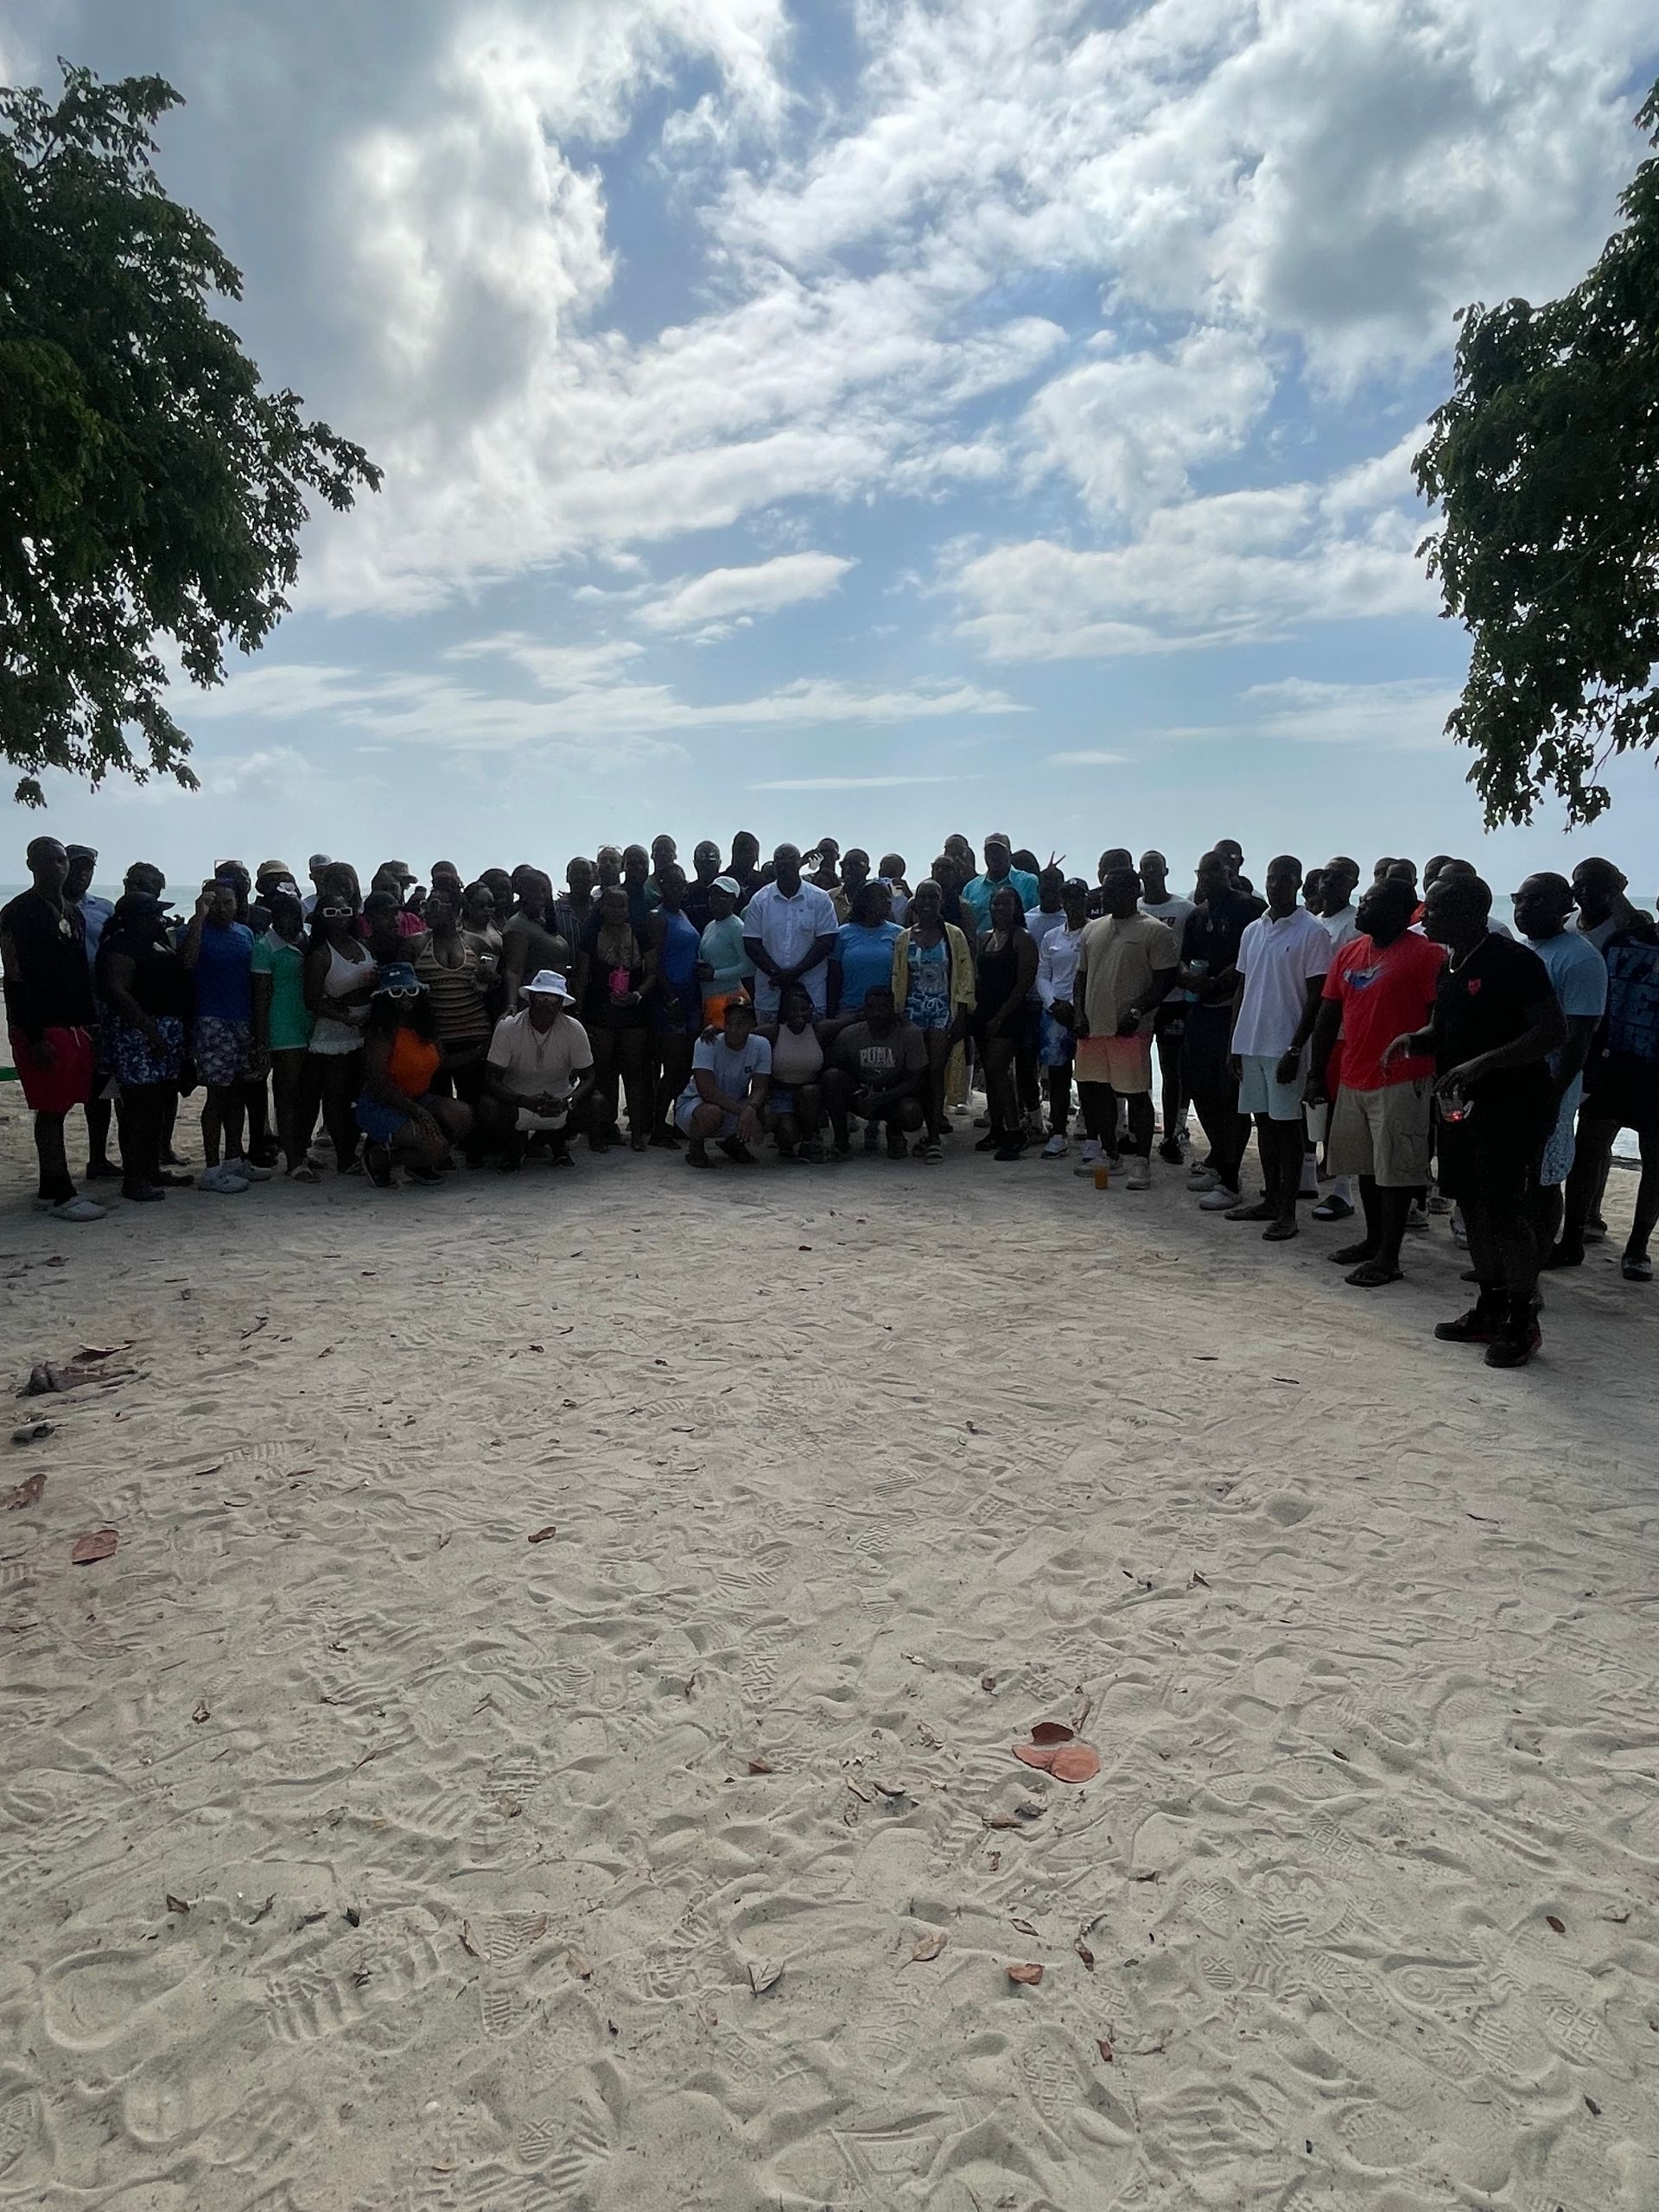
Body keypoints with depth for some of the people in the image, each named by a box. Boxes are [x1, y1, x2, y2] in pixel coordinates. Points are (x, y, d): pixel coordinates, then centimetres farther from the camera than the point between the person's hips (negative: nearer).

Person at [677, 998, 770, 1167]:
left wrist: (750, 1109, -40)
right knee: (713, 1112, -39)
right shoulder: (707, 1044, -24)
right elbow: (707, 1090, -32)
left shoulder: (761, 1046, -12)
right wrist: (742, 1111, -40)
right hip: (694, 1103, -4)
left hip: (735, 1109, 5)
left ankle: (732, 1141, 10)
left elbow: (759, 1088, -17)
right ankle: (695, 1147, -4)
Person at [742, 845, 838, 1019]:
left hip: (811, 988, -1)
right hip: (770, 989, 1)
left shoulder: (819, 898, 2)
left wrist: (796, 972, -12)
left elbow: (826, 941, -3)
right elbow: (751, 944, 1)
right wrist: (776, 973, -11)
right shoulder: (760, 900, 5)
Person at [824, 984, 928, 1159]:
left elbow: (916, 1081, -15)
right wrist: (860, 1095, -18)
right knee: (831, 1076, -27)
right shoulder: (849, 1035, -10)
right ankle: (842, 1142, -13)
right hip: (860, 1096, 2)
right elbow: (834, 1068, -1)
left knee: (912, 1114, -36)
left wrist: (881, 1098, -26)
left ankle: (895, 1132, 5)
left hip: (894, 1097, -1)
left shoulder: (910, 1034, -15)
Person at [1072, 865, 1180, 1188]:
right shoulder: (1093, 929, 16)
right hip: (1093, 1026, 7)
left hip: (1131, 1029, -6)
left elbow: (1166, 978, -7)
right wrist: (1079, 1013, 6)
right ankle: (1108, 1152, 25)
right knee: (1095, 1090, 11)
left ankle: (1140, 1162, 2)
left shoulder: (1154, 932, -4)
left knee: (1137, 1094, -4)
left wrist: (1137, 1011, -16)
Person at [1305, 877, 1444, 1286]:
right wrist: (1317, 1073, 11)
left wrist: (1434, 1078, -15)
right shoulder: (1349, 953, 10)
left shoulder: (1425, 955, -11)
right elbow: (1328, 1016, 13)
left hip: (1401, 1083, -7)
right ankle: (1374, 1240, 31)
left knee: (1394, 1170, -1)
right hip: (1353, 1079, 7)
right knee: (1366, 1165, 16)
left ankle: (1388, 1257, 6)